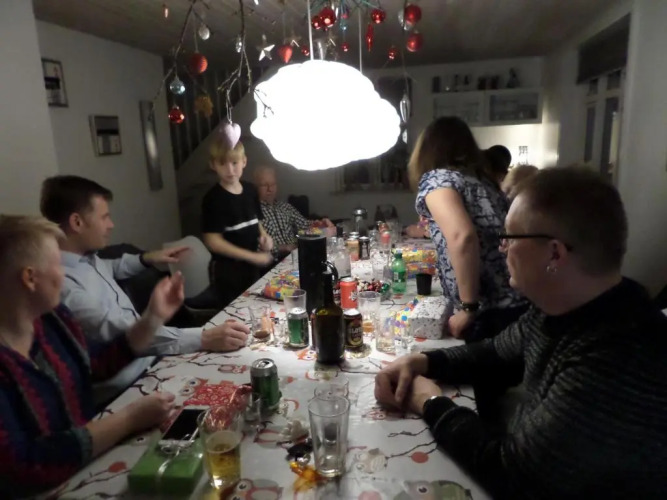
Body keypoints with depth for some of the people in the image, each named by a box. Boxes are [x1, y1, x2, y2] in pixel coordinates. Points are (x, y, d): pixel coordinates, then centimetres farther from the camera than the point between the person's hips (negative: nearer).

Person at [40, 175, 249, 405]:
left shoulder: (84, 256, 3)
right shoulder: (60, 282, -28)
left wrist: (147, 259, 16)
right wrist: (204, 339, -38)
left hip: (146, 358, 9)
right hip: (123, 389, -9)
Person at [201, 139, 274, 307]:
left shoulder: (250, 190, 4)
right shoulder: (214, 199, -16)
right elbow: (213, 241, -19)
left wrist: (264, 235, -5)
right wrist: (252, 256, -20)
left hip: (252, 267, 6)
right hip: (229, 270, -6)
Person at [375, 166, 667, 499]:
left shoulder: (614, 366, -33)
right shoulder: (561, 306, -7)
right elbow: (497, 354, 9)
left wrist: (431, 405, -13)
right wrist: (422, 362, -6)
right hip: (529, 472, 6)